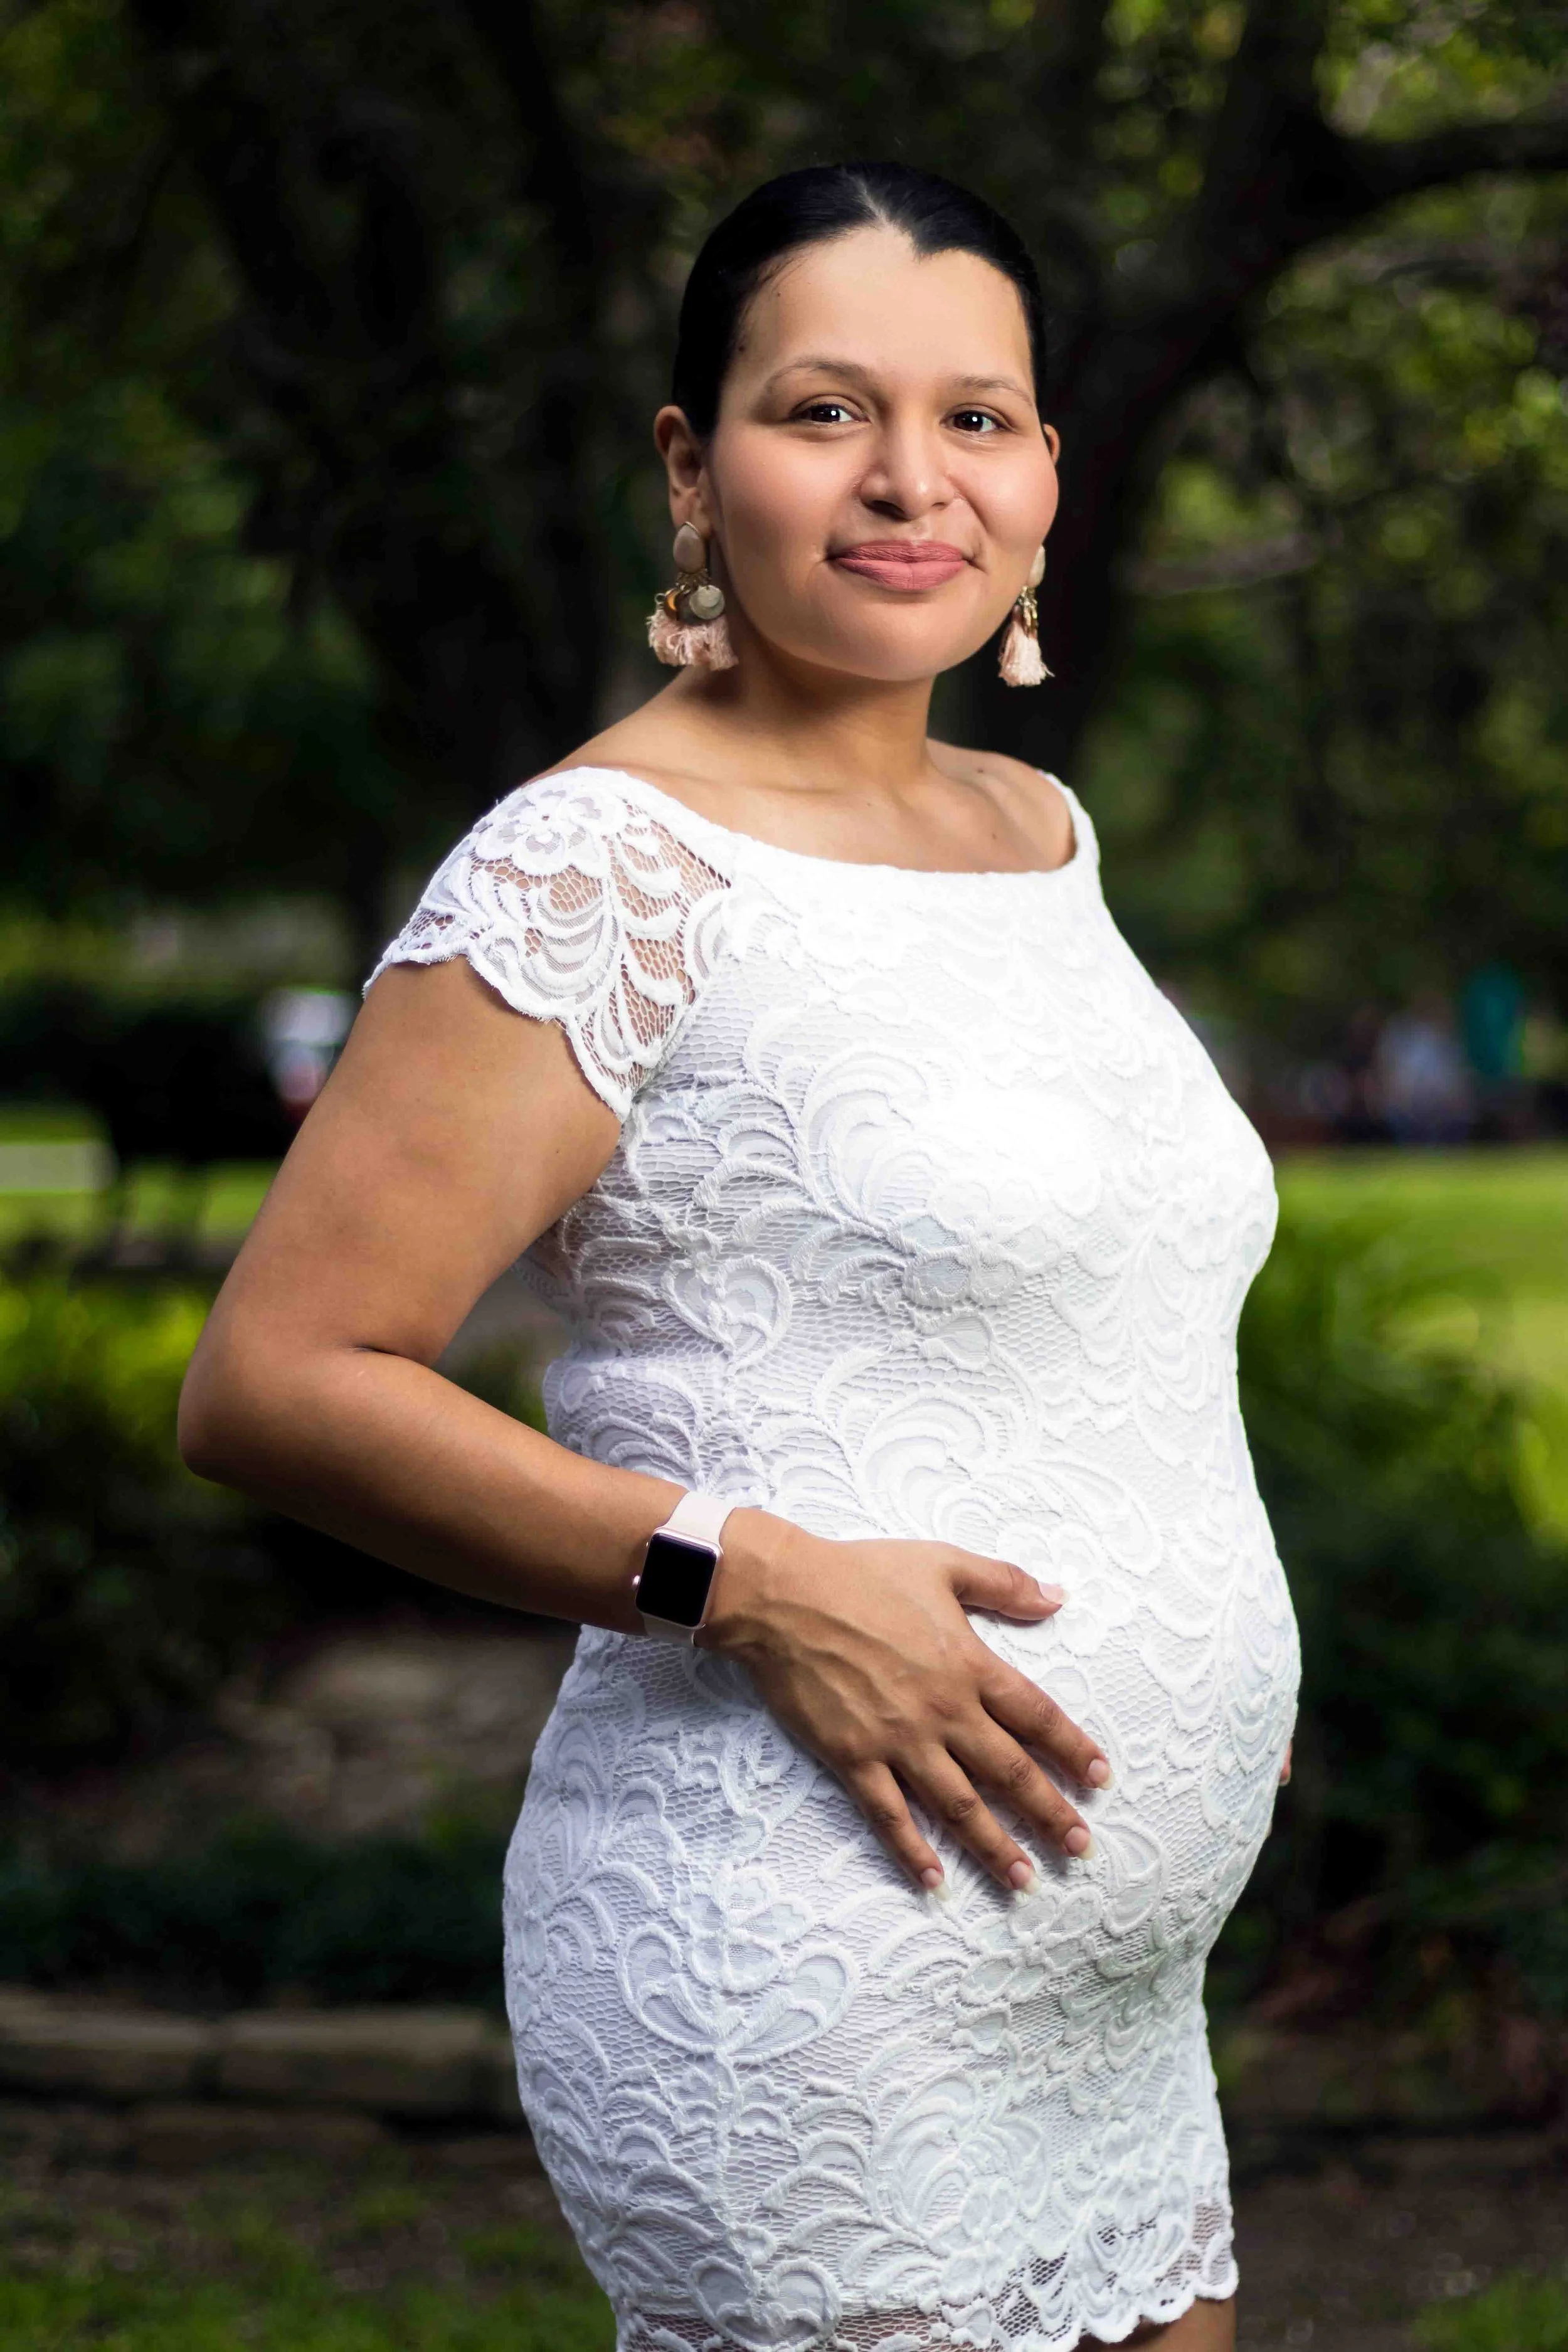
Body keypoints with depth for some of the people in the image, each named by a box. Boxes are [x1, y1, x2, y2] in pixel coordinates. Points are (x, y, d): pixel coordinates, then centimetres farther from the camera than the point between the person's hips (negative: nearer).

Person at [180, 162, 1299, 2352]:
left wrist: (1208, 1659, 14)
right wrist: (752, 1583, -22)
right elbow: (276, 1381, -16)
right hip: (798, 1999, -8)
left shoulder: (1042, 830, 13)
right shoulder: (604, 874, -13)